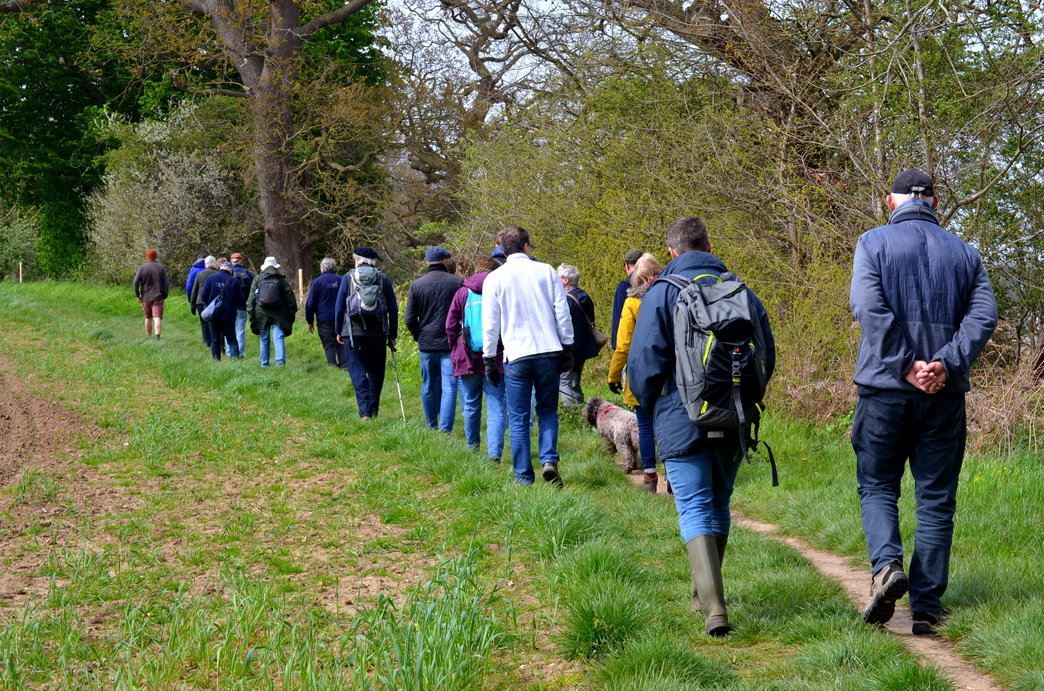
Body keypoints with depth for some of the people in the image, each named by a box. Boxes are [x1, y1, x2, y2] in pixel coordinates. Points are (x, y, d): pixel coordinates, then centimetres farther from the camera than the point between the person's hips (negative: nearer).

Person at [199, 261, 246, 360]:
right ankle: (235, 356, -14)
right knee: (231, 339, 6)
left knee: (215, 340, 11)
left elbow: (203, 295, -4)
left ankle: (216, 360, 8)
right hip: (228, 315, -1)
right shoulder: (234, 281, -5)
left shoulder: (211, 278, -3)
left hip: (213, 315, 1)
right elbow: (240, 301, -2)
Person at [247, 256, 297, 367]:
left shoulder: (257, 279, 4)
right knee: (279, 338, -4)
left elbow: (251, 298, 4)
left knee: (264, 339, 11)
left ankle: (264, 364, 16)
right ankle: (280, 361, -21)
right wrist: (292, 312, 9)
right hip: (279, 315, -1)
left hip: (262, 314, 1)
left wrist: (250, 312, 8)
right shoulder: (282, 279, 3)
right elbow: (290, 297, 4)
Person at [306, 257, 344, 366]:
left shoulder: (317, 282, -2)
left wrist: (310, 321, 6)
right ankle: (344, 365, 2)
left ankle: (332, 365, -7)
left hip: (324, 319, -3)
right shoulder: (341, 280, 6)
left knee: (329, 345, -1)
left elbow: (310, 303, -1)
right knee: (341, 343, 8)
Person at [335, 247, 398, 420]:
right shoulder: (384, 279, 6)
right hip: (378, 334, 2)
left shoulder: (348, 277, 2)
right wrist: (392, 335, 12)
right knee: (376, 373, 12)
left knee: (358, 373, -1)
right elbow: (393, 309, 6)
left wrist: (339, 331, 12)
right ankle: (374, 410, 17)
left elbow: (339, 307, 2)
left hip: (354, 333, -2)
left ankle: (365, 412, -12)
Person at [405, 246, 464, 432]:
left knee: (429, 387, 14)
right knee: (449, 387, -3)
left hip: (426, 344, 2)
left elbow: (410, 319, 1)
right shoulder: (457, 282, -3)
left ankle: (431, 427, 24)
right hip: (450, 344, -2)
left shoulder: (416, 285, 1)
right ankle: (445, 429, -11)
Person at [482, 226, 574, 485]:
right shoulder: (546, 272, 4)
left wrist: (489, 359, 8)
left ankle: (524, 476, 5)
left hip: (516, 356, -1)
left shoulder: (494, 279, 1)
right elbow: (563, 313, 3)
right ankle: (549, 460, -7)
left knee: (518, 419, 6)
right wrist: (567, 348, 10)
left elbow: (490, 324, 2)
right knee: (548, 412, 14)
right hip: (549, 352, 1)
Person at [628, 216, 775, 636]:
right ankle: (704, 595, 32)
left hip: (682, 421, -4)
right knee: (719, 507, 19)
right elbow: (767, 357, 12)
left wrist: (648, 406, 11)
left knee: (695, 513, -6)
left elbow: (644, 361, -8)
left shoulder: (662, 293, -5)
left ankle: (714, 606, -21)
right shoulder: (741, 292, 8)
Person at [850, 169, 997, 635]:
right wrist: (947, 364, -12)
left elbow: (869, 308, -13)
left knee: (877, 486, 10)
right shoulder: (964, 253, 11)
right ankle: (926, 606, 3)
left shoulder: (874, 243, 2)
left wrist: (906, 365, -13)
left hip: (885, 388, -2)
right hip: (945, 394, 2)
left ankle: (887, 565, -15)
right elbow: (983, 314, -3)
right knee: (936, 499, 6)